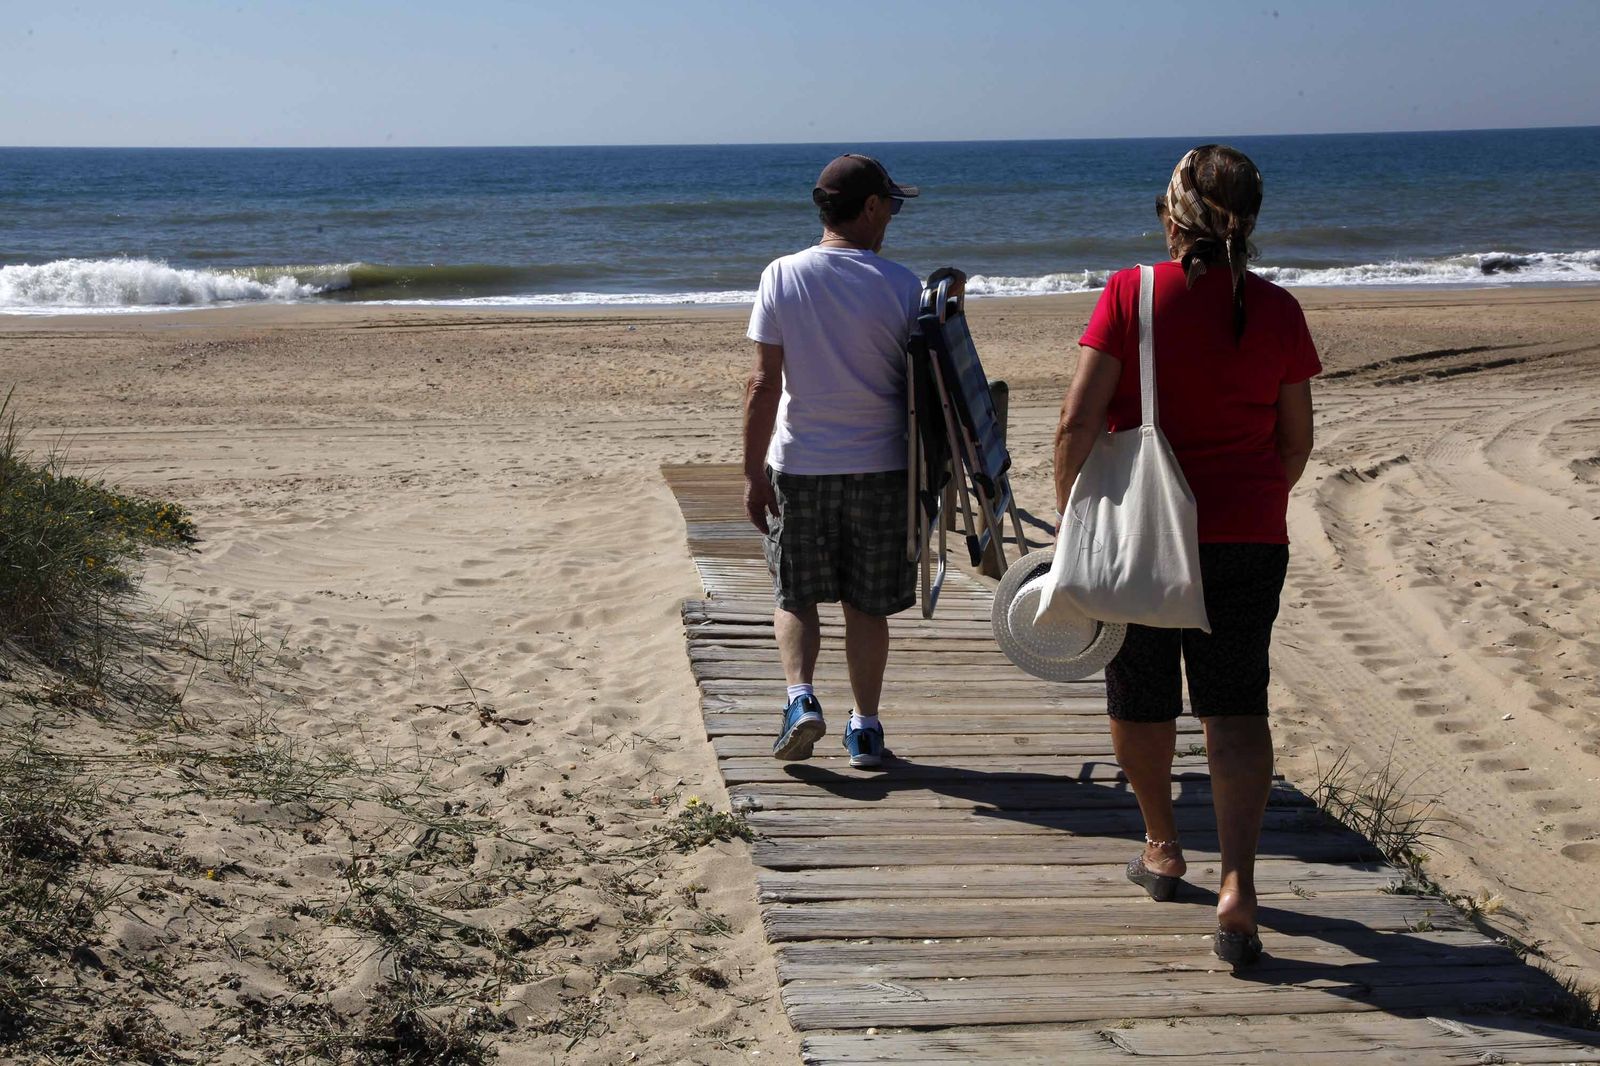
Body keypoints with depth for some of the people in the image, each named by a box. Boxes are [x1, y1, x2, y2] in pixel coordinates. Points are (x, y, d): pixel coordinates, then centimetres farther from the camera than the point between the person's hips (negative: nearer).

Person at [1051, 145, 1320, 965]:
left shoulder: (1131, 293, -10)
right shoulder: (1276, 311, -2)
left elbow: (1079, 419, -15)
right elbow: (1296, 441, 6)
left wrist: (1068, 513, -4)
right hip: (1249, 538, 1)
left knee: (1139, 698, 19)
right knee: (1236, 708, 5)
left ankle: (1163, 848, 37)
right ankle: (1237, 885, -11)